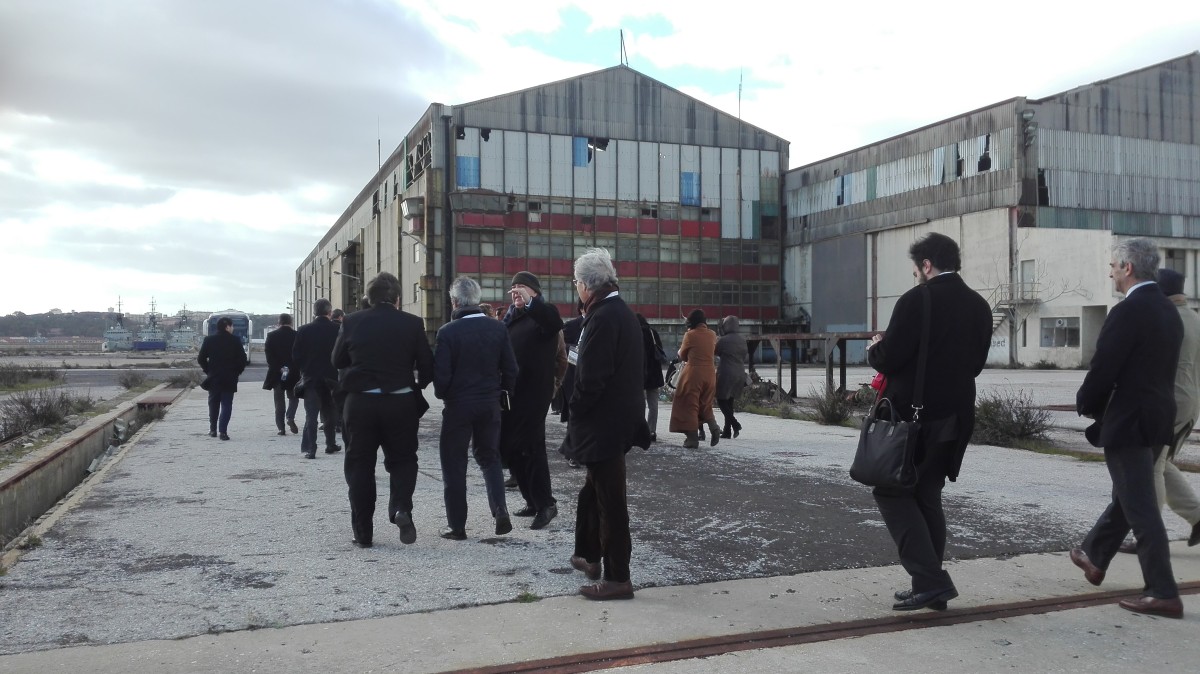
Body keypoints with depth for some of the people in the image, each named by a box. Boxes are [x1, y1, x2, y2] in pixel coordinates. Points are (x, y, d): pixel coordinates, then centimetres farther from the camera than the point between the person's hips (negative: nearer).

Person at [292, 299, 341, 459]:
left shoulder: (304, 330, -7)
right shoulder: (337, 329, -7)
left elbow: (296, 355, -3)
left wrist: (304, 370, 12)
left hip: (310, 378, -1)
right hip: (331, 378, 1)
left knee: (311, 415, 0)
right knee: (329, 413, 16)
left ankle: (309, 449, -9)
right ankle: (331, 444, 23)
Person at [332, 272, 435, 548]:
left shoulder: (352, 322, -2)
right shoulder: (412, 323, -5)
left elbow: (337, 360, 8)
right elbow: (427, 366, -2)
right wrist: (418, 385, 18)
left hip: (361, 402, 1)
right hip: (401, 403, 0)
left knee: (360, 464, 11)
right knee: (402, 460, 16)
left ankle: (363, 531, 12)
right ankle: (401, 508, -10)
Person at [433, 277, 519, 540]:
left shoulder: (448, 332, -14)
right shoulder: (497, 328, -3)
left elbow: (441, 375, -13)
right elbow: (511, 370, 0)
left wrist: (442, 394, 7)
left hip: (458, 406, -3)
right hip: (490, 405, 4)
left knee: (454, 464, 8)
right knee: (489, 458, 19)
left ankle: (457, 525, 11)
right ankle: (500, 509, 2)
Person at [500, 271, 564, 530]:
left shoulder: (543, 312, -4)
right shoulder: (511, 317, 16)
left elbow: (555, 324, -28)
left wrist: (530, 302, -37)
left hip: (533, 392, -8)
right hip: (510, 392, 8)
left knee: (530, 448, -8)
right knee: (510, 448, 11)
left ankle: (546, 504, 1)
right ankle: (533, 501, 22)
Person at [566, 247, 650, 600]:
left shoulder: (602, 317, -19)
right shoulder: (624, 313, 10)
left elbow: (591, 378, -24)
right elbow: (638, 368, 15)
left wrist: (574, 413, -9)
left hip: (603, 424, -10)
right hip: (621, 418, 10)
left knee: (610, 500, -2)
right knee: (593, 492, 22)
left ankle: (618, 578, 7)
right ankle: (590, 556, 37)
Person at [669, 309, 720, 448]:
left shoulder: (690, 335, -8)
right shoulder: (712, 335, 5)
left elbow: (682, 356, 3)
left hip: (694, 373, -5)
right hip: (710, 374, 5)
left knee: (689, 406, 4)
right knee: (706, 405, 18)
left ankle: (693, 439, 0)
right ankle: (714, 428, -6)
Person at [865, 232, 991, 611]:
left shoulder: (916, 300, -13)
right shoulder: (979, 306, 9)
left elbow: (890, 359, -15)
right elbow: (976, 363, 15)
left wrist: (873, 350, 6)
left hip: (913, 414, -7)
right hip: (955, 416, 7)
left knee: (891, 491, 2)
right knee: (927, 495, 16)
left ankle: (929, 578, -7)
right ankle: (931, 585, 18)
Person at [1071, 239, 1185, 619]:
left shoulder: (1129, 311, -19)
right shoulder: (1169, 311, 10)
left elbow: (1103, 369, -19)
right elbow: (1158, 367, 15)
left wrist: (1086, 404, 0)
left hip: (1129, 420, -9)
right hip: (1158, 417, 10)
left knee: (1140, 507, -3)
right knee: (1127, 495, 21)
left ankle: (1163, 594, 1)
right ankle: (1094, 557, 39)